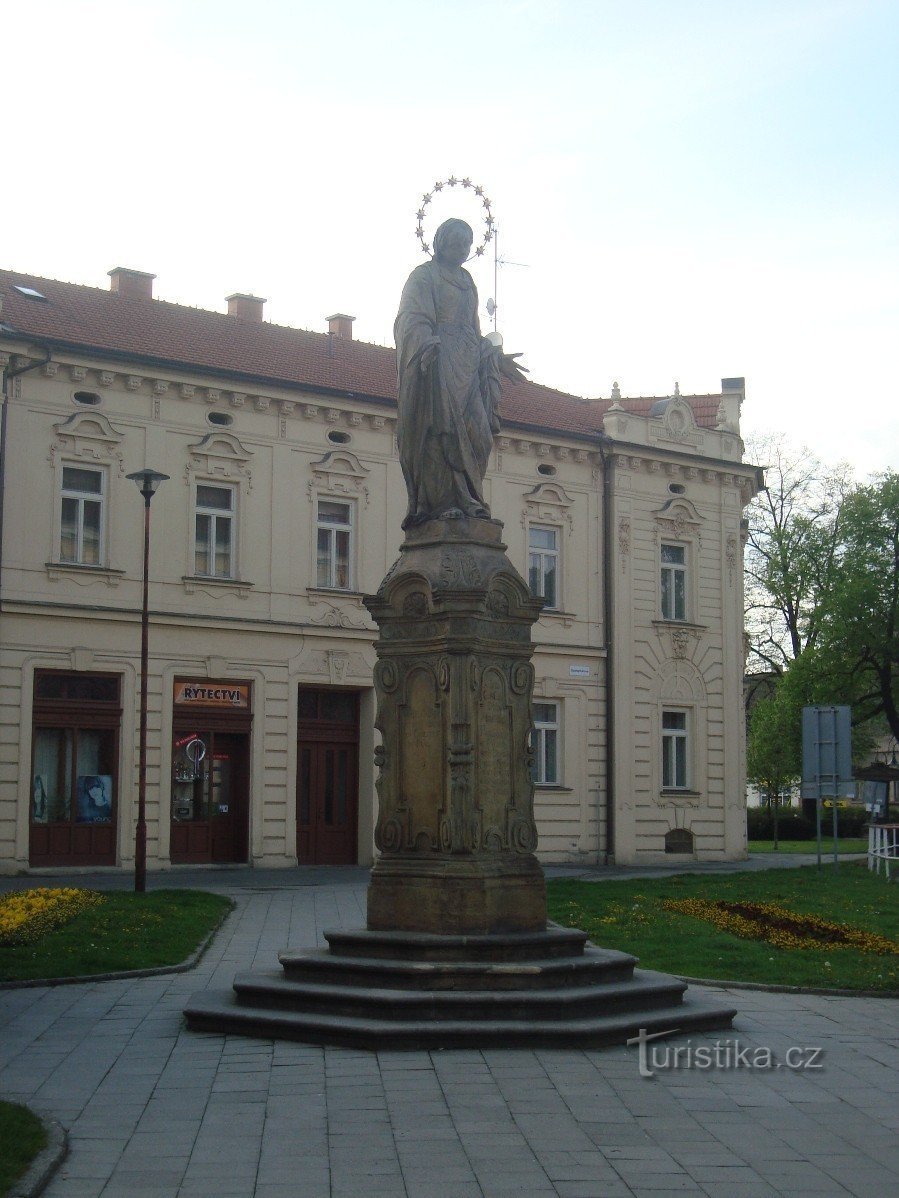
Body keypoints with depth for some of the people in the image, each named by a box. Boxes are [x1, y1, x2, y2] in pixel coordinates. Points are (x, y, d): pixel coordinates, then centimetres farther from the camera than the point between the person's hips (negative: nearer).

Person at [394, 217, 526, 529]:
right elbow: (413, 319, -8)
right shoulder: (424, 276, 5)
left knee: (475, 432, -5)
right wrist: (426, 348, -25)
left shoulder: (466, 281, 26)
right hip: (437, 363, -7)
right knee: (440, 430, -16)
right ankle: (441, 501, -21)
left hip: (466, 367, 7)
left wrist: (495, 358, 25)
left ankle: (466, 499, -7)